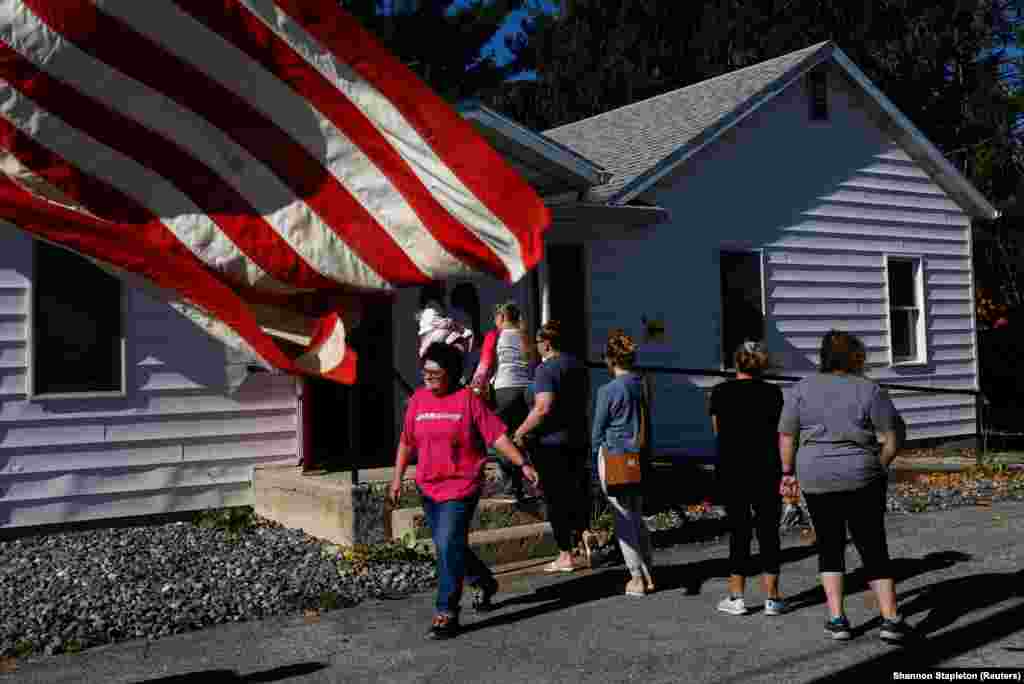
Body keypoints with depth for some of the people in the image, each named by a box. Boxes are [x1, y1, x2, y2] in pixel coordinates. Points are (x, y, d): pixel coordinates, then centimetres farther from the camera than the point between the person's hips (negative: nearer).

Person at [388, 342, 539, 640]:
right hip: (428, 488, 6)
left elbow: (497, 435, -9)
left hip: (460, 487, -6)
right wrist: (397, 478, 14)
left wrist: (522, 464, -14)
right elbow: (406, 442, 14)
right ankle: (484, 582, 44)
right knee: (447, 546, 18)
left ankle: (446, 614, -2)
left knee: (448, 548, -12)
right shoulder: (418, 399, 6)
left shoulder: (468, 399, -8)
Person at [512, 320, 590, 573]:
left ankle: (566, 556, 4)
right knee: (575, 492, 17)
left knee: (556, 497, 0)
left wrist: (521, 431, -16)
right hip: (578, 438, 8)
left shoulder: (546, 369, -17)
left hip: (551, 442, -8)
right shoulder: (576, 364, 10)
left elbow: (544, 407, -26)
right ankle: (581, 540, 19)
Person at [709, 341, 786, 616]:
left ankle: (736, 597, 9)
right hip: (766, 470, 0)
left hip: (731, 470, 0)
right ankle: (771, 598, 10)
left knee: (738, 531, 8)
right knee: (768, 531, 7)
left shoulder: (720, 392, -2)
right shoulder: (772, 393, -4)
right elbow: (780, 433, -1)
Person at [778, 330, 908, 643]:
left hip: (816, 479, 2)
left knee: (830, 547, 15)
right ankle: (891, 620, 3)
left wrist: (788, 472, 13)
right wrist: (876, 467, 10)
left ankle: (836, 619, 11)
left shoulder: (801, 390, 0)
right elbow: (892, 441, -5)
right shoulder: (870, 391, -4)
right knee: (874, 549, 9)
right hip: (862, 479, -1)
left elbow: (786, 437, 1)